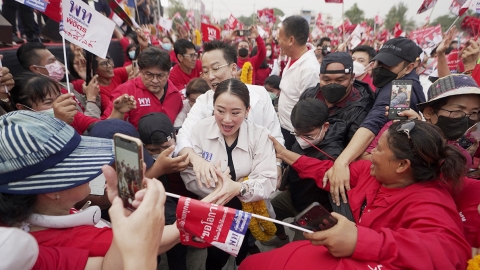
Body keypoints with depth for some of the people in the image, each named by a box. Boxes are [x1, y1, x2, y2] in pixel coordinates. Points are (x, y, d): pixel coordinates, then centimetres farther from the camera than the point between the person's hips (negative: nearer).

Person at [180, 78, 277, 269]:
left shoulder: (260, 135, -7)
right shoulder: (201, 130, -7)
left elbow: (268, 183, -14)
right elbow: (189, 178, -11)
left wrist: (239, 188, -31)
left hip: (249, 210, 1)